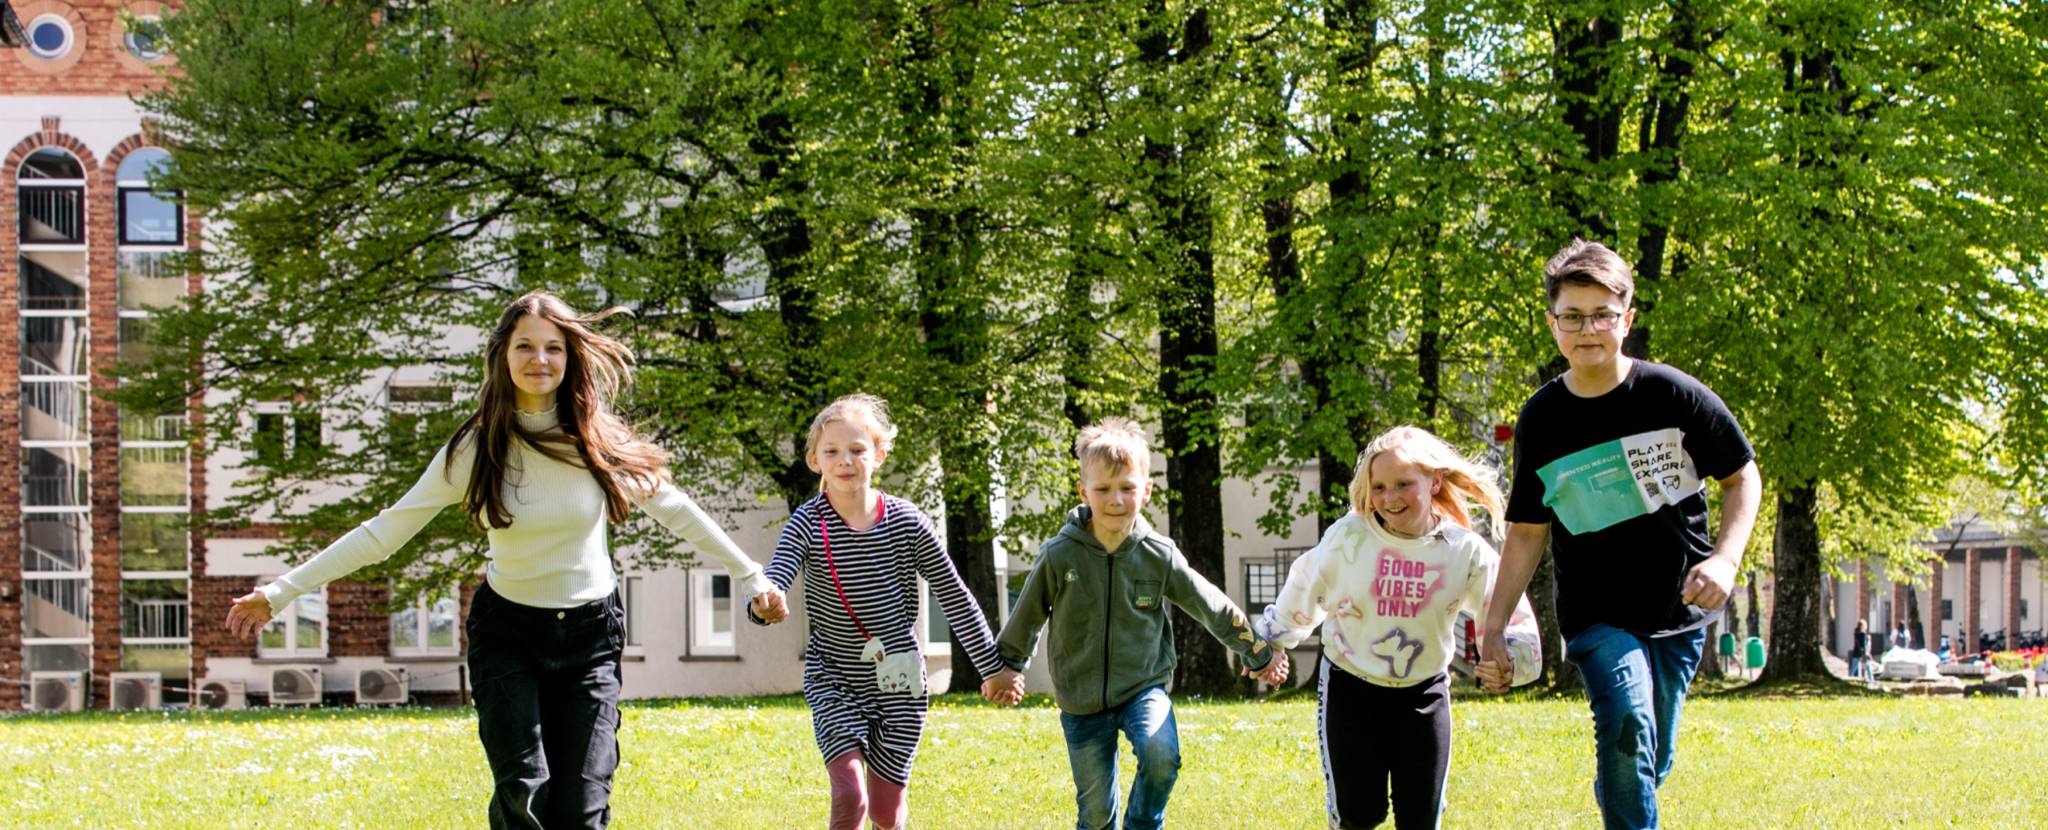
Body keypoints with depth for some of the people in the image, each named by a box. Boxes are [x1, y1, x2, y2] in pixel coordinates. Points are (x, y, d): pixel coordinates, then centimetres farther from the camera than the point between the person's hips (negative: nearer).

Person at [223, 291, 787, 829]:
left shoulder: (599, 440, -7)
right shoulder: (477, 449, -9)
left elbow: (675, 511, 5)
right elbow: (387, 531, -8)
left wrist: (752, 579, 10)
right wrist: (280, 593, -11)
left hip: (591, 633, 1)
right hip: (508, 632, -1)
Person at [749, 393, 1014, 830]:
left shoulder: (905, 522, -5)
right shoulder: (808, 524, -10)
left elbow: (955, 597, 2)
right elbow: (775, 580, -25)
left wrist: (992, 667, 5)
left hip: (897, 683, 2)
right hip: (834, 683, -2)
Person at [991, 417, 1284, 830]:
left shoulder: (1159, 555, -7)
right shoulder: (1060, 555, -10)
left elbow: (1211, 606, 5)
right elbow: (1027, 615, 6)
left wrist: (1259, 653, 13)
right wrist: (1007, 664, 19)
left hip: (1144, 686, 0)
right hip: (1082, 700, 0)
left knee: (1161, 755, -29)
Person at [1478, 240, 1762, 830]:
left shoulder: (1674, 395, -7)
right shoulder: (1540, 420, -2)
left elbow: (1742, 476, 3)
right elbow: (1528, 531, 7)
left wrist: (1725, 558, -13)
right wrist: (1494, 626, 2)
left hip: (1679, 611, 1)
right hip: (1596, 616, -1)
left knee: (1650, 763, 9)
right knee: (1627, 726, -26)